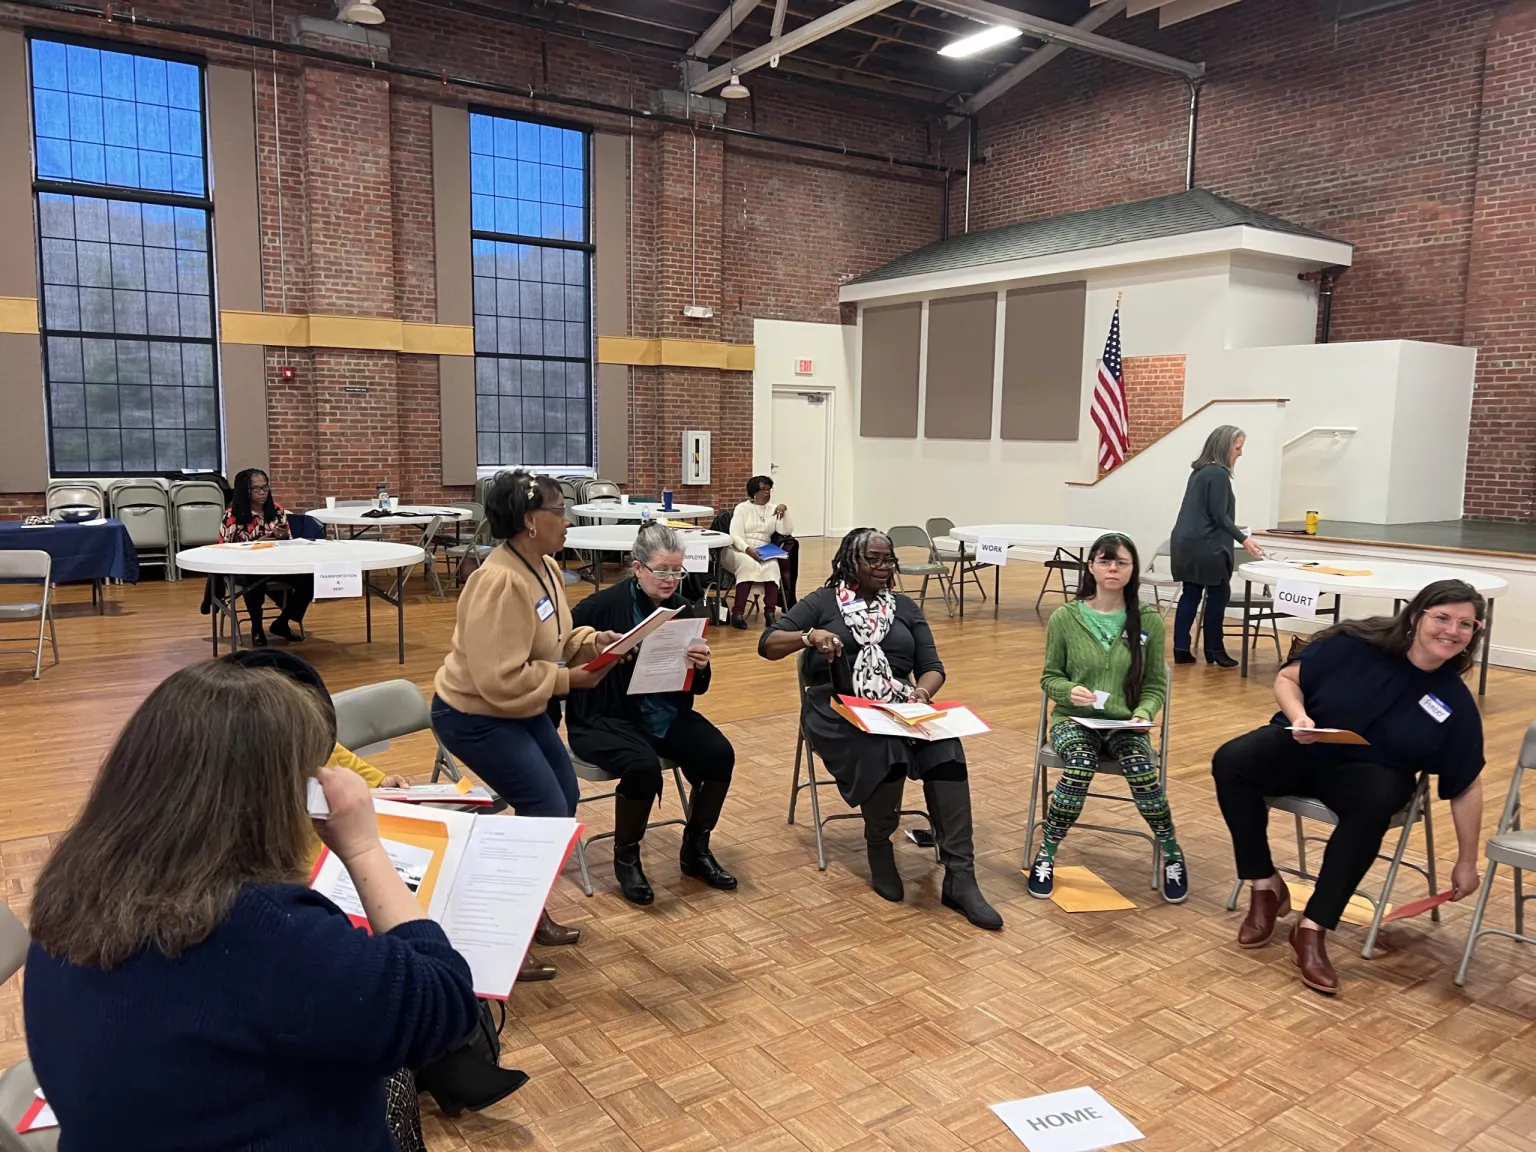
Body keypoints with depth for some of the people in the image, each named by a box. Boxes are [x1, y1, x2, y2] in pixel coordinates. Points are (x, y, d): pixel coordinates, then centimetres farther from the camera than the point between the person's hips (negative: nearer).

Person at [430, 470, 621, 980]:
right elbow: (501, 680, -32)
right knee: (546, 813, -9)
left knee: (565, 799, 15)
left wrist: (590, 642, -7)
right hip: (476, 715, -10)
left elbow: (555, 639, 12)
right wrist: (570, 679, -24)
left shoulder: (546, 568, 0)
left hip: (522, 709, 10)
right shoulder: (498, 583, -30)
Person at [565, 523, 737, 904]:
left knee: (720, 754, -16)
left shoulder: (683, 611, 4)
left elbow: (697, 687, 8)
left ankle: (695, 850, 7)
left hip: (667, 716, 5)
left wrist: (701, 667, -15)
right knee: (643, 766, -32)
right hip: (606, 717, -5)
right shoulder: (602, 606, -11)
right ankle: (626, 857, -4)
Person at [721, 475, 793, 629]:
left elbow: (786, 531, 0)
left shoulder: (774, 510, 13)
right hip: (740, 550, -3)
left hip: (764, 553, 3)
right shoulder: (742, 508, 3)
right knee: (748, 565, -38)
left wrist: (785, 510, -11)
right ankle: (737, 613, -38)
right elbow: (735, 536, -8)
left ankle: (770, 613, -35)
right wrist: (748, 549, -26)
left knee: (772, 566, -33)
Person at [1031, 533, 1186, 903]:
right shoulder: (1065, 617, -3)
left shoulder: (1149, 621, 0)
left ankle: (1172, 854, -2)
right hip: (1074, 719, -1)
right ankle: (1046, 854, -12)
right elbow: (1049, 677, 4)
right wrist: (1069, 691, -19)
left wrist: (1142, 713, -15)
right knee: (1080, 767, -33)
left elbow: (1155, 685, 5)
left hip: (1124, 723, 1)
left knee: (1142, 771, -30)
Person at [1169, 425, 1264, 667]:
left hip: (1187, 544, 9)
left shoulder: (1200, 470, 15)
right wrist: (1243, 539, -13)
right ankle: (1214, 650, 9)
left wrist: (1232, 530, 29)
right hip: (1206, 547, -9)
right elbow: (1218, 515, -15)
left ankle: (1181, 649, 7)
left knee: (1190, 594, 8)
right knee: (1218, 595, 2)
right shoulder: (1218, 473, -13)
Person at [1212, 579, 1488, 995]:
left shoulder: (1456, 704, -8)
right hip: (1303, 747, 0)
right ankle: (1266, 886, -13)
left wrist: (1466, 862, 5)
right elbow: (1287, 678, -2)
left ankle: (1313, 928, -28)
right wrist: (1298, 716, -25)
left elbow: (1466, 787, 1)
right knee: (1231, 760, -28)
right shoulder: (1356, 643, -13)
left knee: (1374, 802, -37)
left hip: (1372, 770, 0)